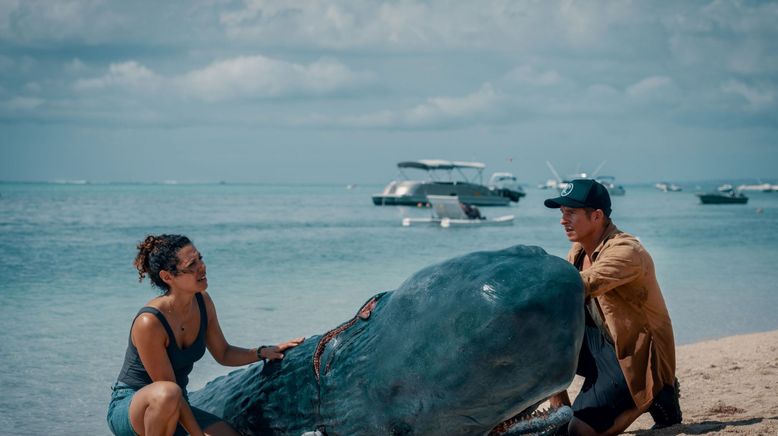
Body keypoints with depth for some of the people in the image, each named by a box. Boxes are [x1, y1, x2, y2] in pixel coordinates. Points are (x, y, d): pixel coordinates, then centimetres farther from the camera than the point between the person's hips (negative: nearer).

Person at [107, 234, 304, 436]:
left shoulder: (202, 302, -4)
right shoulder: (149, 322, -27)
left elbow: (223, 353, 11)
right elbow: (167, 391, -23)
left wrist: (264, 352, -5)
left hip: (177, 410, 7)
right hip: (128, 409, -7)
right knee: (167, 394, -41)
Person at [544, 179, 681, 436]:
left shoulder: (626, 252, -25)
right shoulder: (579, 250, 5)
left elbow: (579, 286, -39)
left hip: (637, 356, -8)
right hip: (603, 345, 8)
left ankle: (654, 397, 5)